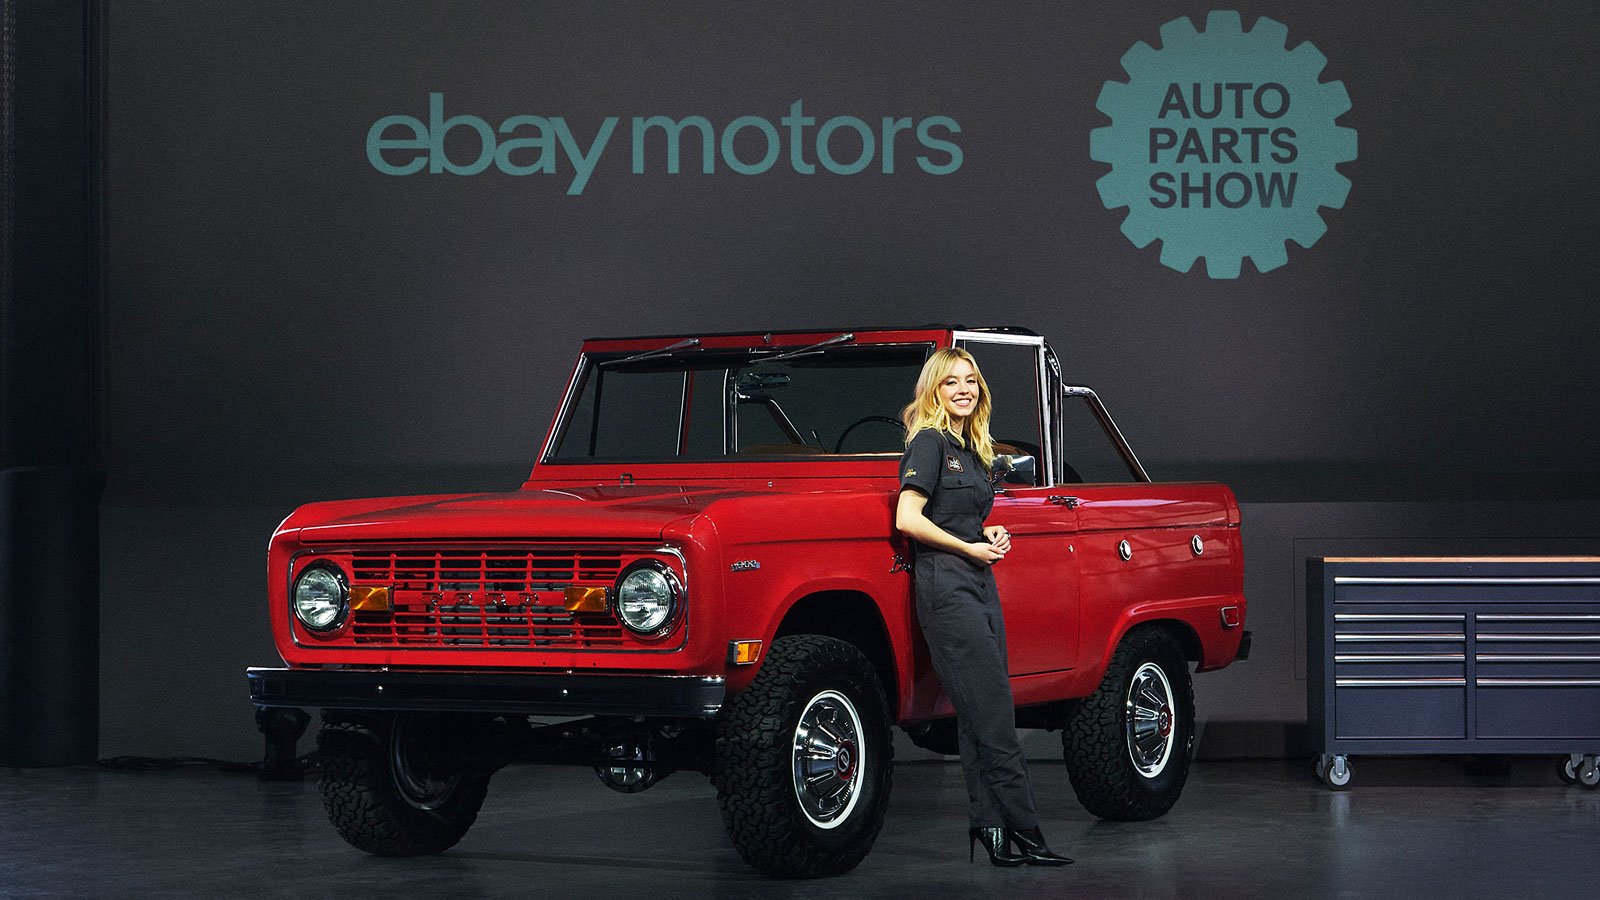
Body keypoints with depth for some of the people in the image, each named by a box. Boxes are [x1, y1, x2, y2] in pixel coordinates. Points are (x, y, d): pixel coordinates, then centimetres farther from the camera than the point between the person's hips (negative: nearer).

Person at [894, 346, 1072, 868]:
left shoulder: (972, 449, 19)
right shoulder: (929, 442, -6)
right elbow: (908, 519, -14)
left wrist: (989, 536, 9)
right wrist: (970, 547, -10)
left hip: (979, 582, 9)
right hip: (945, 585, -9)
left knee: (982, 717, 5)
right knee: (991, 717, -11)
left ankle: (990, 826, 6)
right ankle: (1023, 834, -12)